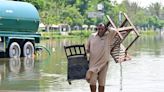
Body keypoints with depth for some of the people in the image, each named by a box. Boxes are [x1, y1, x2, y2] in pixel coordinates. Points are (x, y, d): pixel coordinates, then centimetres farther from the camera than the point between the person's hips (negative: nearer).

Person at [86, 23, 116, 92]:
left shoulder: (109, 36, 1)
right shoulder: (92, 36, 6)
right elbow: (87, 46, 16)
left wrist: (107, 29, -1)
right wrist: (87, 50, -5)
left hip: (103, 63, 0)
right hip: (93, 63, 0)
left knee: (102, 82, 7)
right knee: (92, 81, -5)